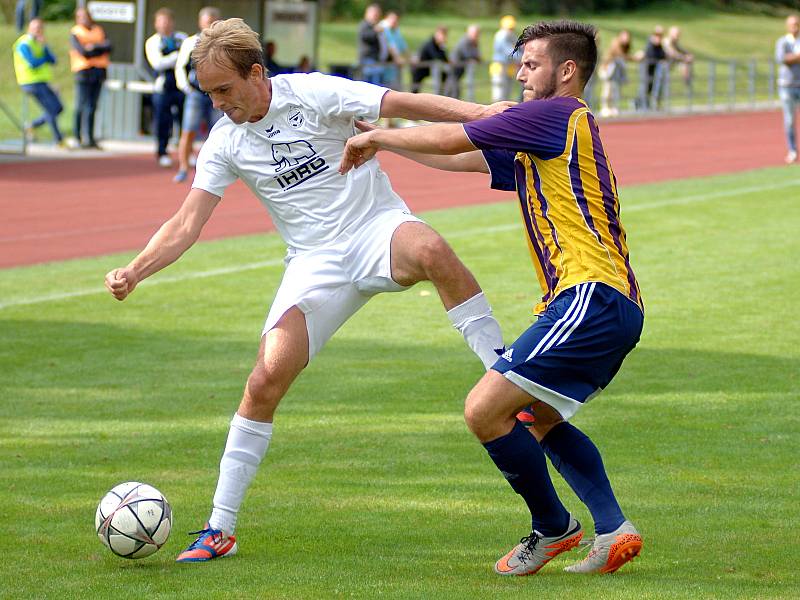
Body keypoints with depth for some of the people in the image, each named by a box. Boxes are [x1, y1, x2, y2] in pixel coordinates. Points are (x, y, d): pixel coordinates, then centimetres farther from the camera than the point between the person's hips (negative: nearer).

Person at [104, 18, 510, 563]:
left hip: (378, 231, -3)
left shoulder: (313, 94, -8)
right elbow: (187, 224, 2)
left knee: (430, 251, -40)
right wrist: (134, 272, -13)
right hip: (315, 265, 3)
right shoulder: (224, 144, 4)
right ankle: (220, 531, -2)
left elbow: (403, 104, -12)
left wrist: (475, 113, -26)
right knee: (266, 381, -12)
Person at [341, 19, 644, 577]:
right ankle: (614, 531, 16)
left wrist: (376, 137, 9)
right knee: (538, 418, 27)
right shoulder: (535, 144, 24)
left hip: (592, 297, -11)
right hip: (618, 306, 11)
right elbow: (458, 158, 31)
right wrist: (383, 140, 27)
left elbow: (450, 139, -5)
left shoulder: (560, 114, -6)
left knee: (485, 410, -14)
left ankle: (553, 527, 3)